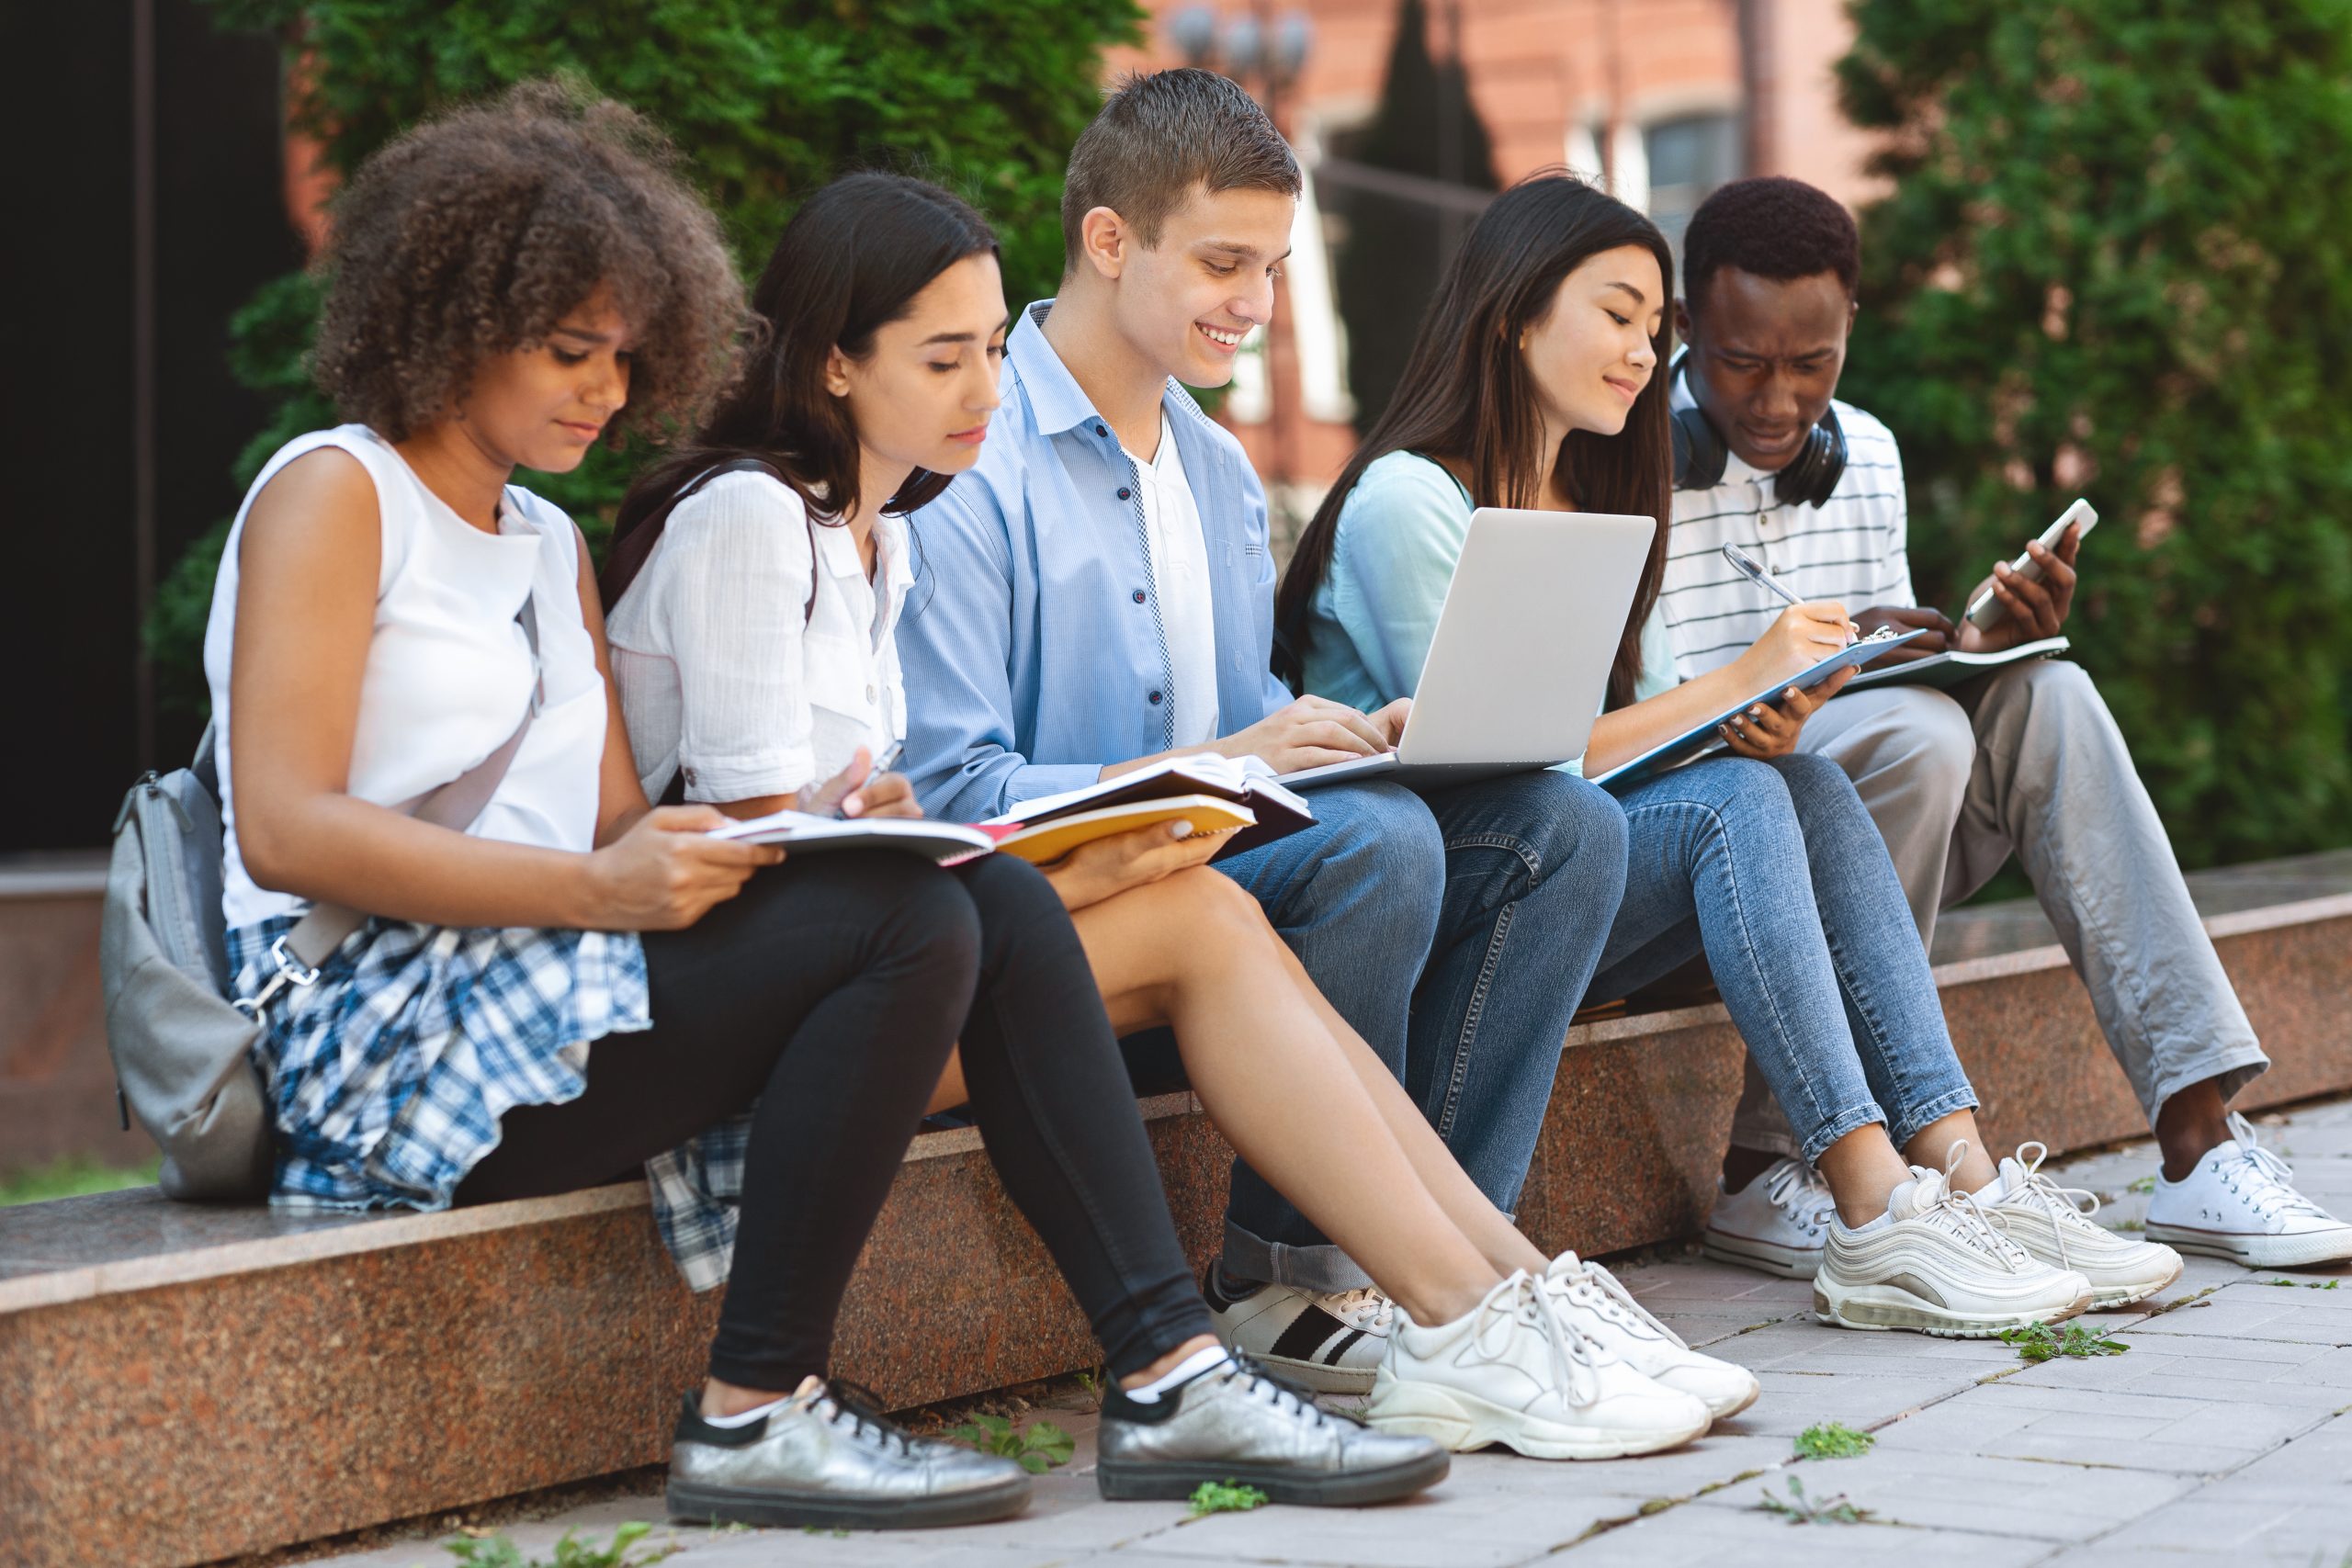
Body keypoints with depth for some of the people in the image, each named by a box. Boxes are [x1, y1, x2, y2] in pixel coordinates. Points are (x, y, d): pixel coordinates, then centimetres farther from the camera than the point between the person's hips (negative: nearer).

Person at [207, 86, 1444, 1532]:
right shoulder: (333, 494, -1)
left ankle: (1171, 1370, -17)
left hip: (548, 983, 8)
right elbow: (284, 829, -14)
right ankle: (754, 1416, -20)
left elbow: (625, 834, 13)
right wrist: (598, 889, -22)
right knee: (912, 923, -24)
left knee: (1005, 903, -11)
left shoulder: (551, 546, 23)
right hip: (389, 1033, -7)